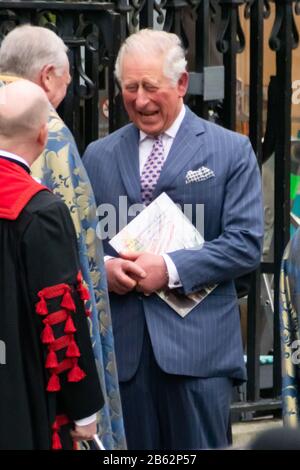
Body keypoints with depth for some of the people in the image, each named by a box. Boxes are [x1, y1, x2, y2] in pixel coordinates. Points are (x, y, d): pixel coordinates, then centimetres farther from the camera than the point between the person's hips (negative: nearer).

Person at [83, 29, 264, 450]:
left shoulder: (231, 151, 3)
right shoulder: (98, 156, 14)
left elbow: (246, 244, -4)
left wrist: (171, 269, -14)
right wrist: (102, 268, -7)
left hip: (198, 345, -3)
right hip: (120, 343, 3)